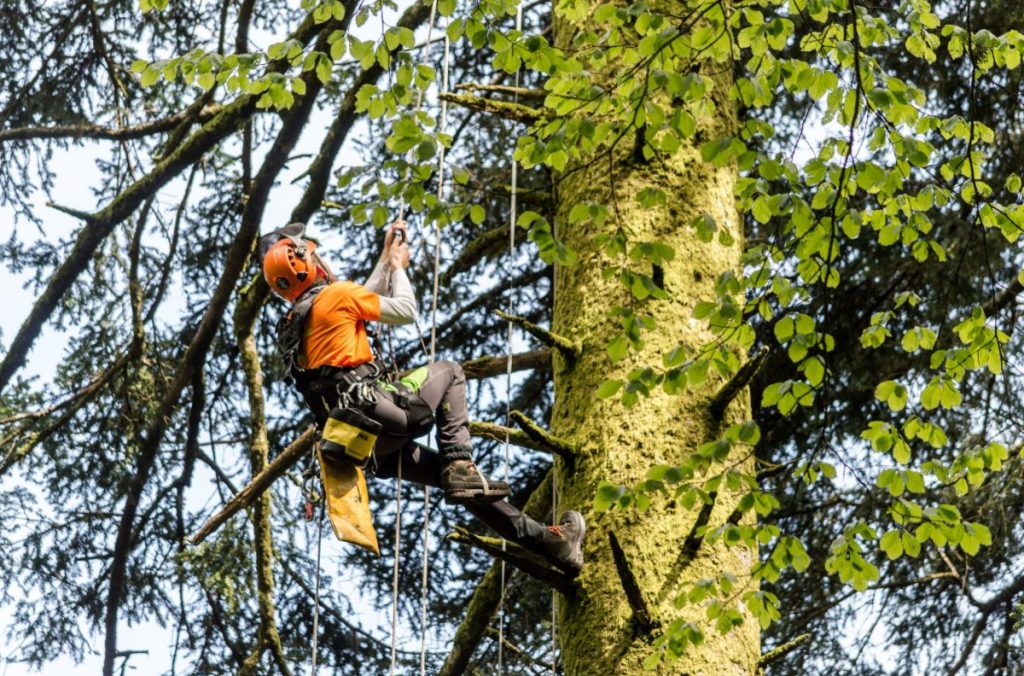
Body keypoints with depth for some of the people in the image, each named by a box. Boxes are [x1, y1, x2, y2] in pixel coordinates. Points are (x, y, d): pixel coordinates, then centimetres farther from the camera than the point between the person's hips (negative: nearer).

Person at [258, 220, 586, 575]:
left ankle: (539, 536, 14)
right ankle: (459, 463, 1)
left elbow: (367, 298, 34)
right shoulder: (335, 295, -4)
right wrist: (398, 267, 19)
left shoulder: (291, 326, 21)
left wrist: (386, 258, 35)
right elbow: (405, 311, 4)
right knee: (448, 372, 16)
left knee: (467, 485, 13)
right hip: (379, 412, -8)